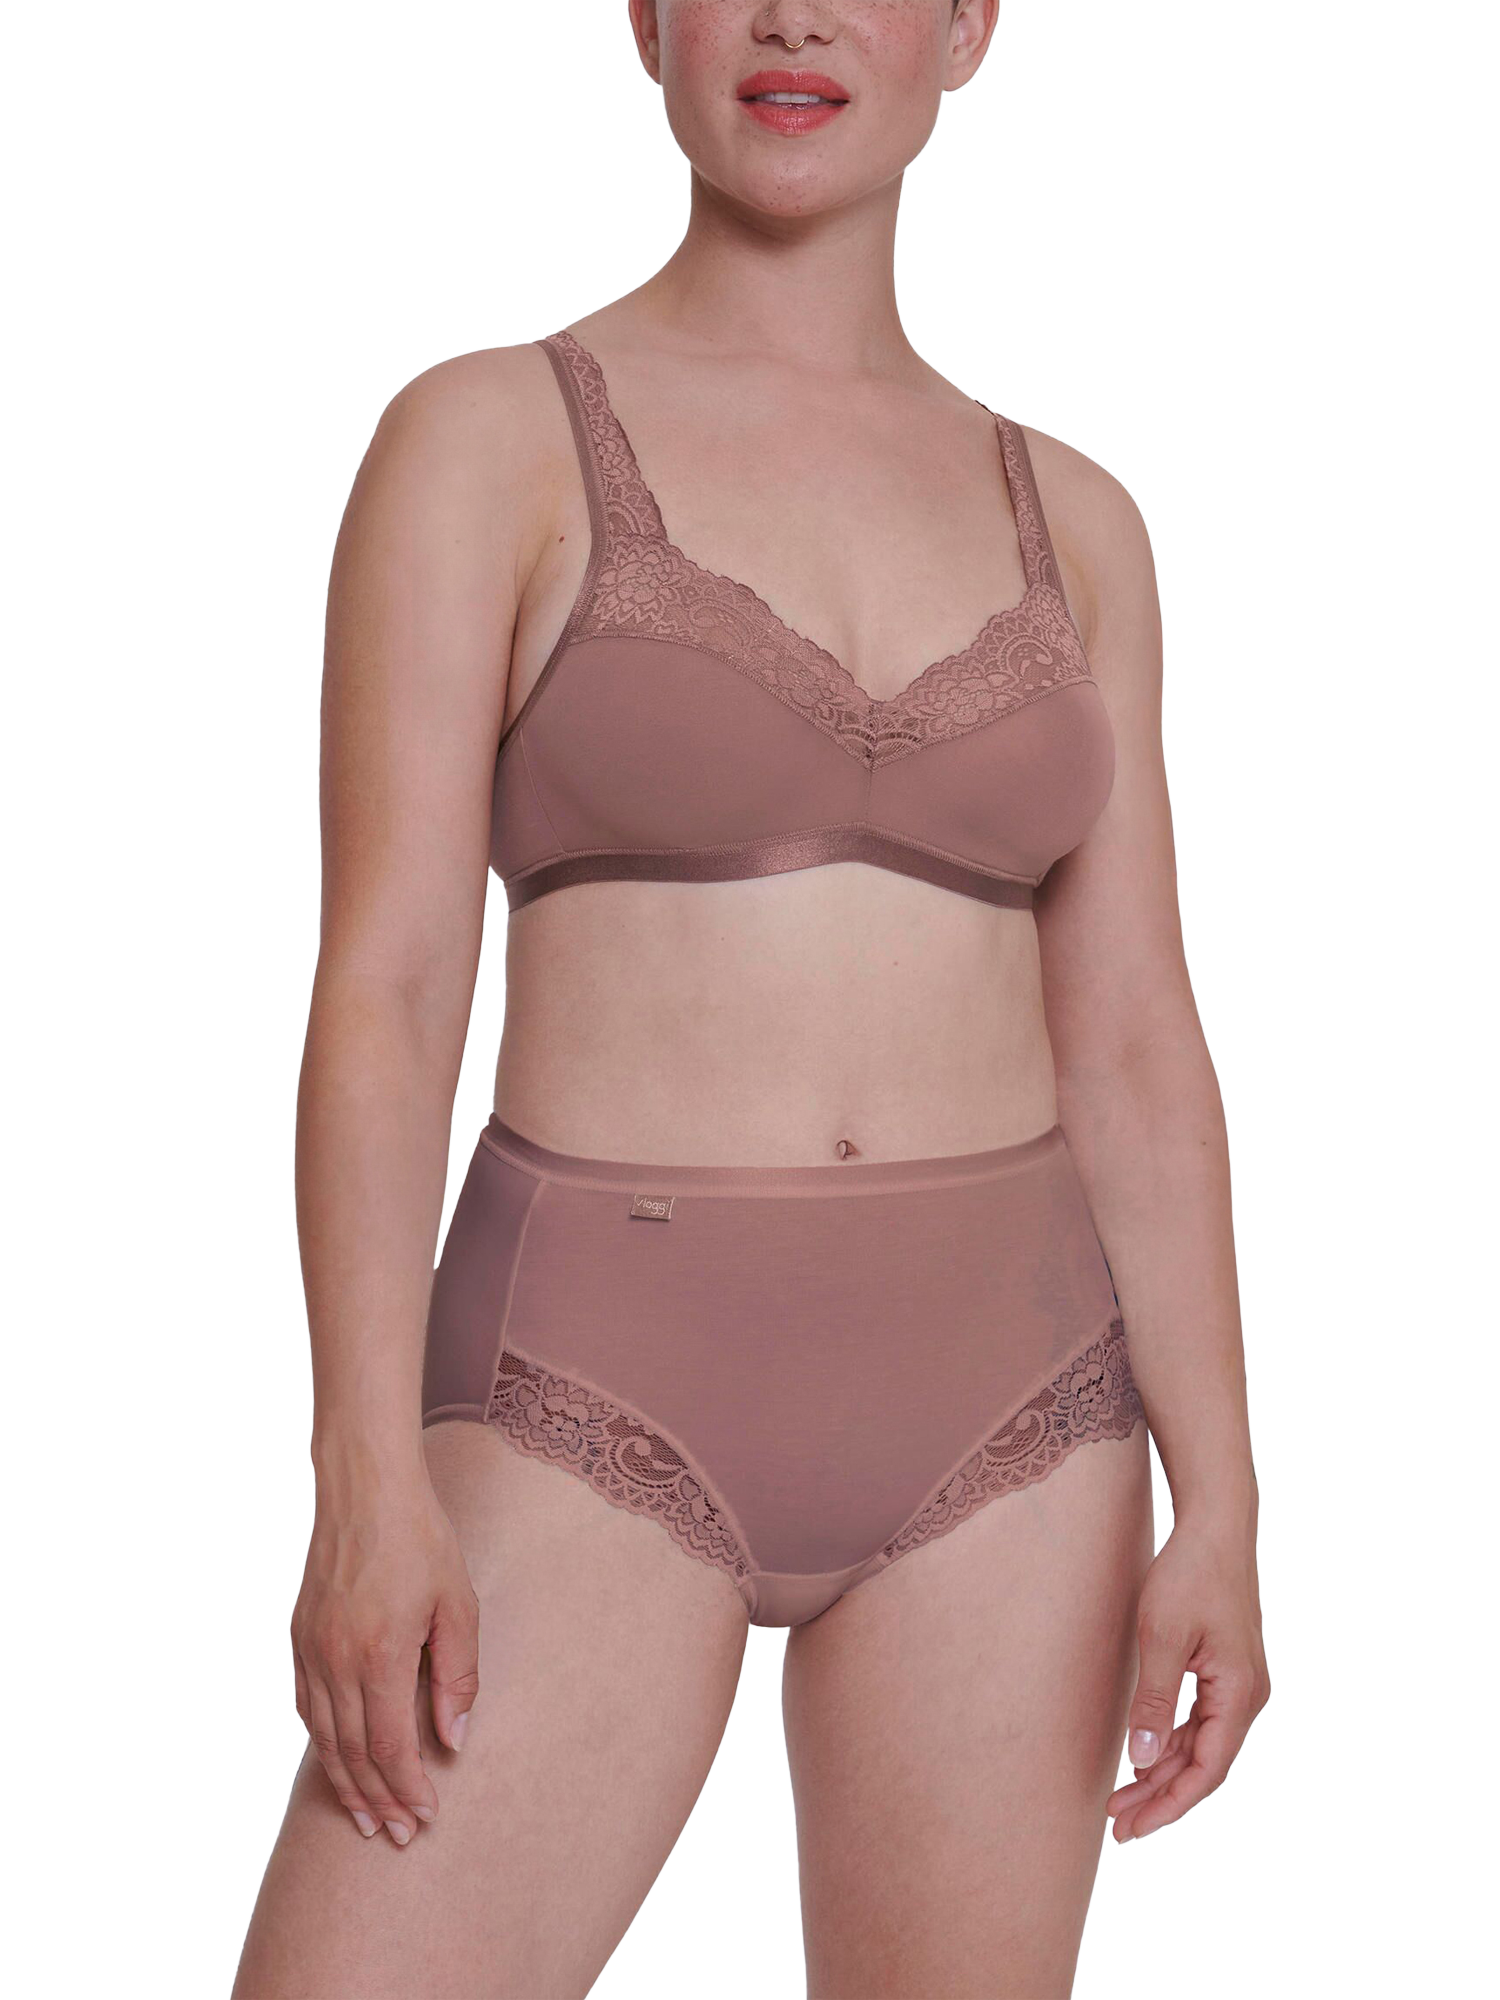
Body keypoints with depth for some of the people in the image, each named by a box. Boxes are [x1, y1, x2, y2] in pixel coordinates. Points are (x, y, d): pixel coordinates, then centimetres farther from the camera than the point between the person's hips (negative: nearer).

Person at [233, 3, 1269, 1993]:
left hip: (992, 1412, 3)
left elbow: (1135, 1048, 6)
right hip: (609, 1405, -3)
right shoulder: (486, 438, -2)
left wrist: (1220, 1508, -1)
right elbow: (382, 988, -9)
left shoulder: (1067, 523, 8)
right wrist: (368, 1487, -18)